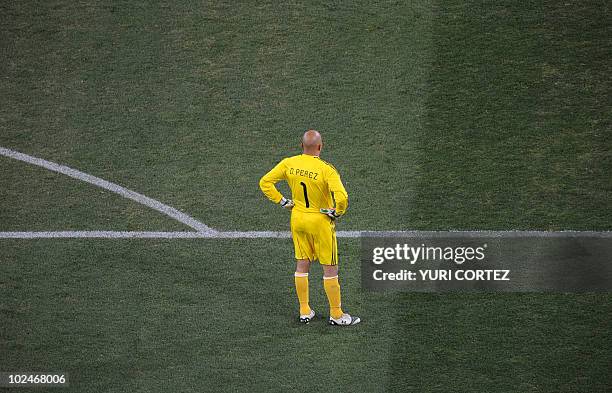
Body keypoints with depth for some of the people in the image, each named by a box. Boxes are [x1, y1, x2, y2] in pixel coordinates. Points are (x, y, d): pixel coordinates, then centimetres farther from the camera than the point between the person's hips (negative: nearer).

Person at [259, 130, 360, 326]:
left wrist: (282, 201, 4)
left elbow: (265, 182, -2)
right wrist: (337, 212, -13)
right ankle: (336, 314, 15)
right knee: (330, 269, 7)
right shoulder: (326, 170, -23)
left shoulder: (288, 164, -8)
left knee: (302, 265, 16)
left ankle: (304, 311, 23)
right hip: (320, 222, -5)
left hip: (297, 219, 5)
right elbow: (341, 197, -33)